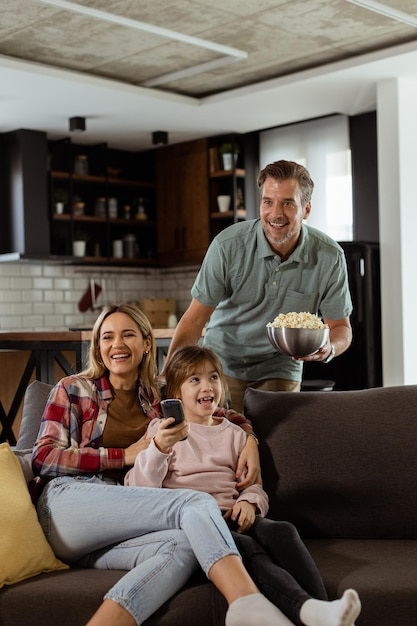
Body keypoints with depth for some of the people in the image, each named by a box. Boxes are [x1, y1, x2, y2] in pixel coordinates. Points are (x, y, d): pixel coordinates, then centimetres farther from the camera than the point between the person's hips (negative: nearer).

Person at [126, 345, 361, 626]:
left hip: (231, 515, 4)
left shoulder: (233, 434, 25)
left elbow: (254, 485, 20)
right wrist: (159, 448, -17)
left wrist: (249, 502, -4)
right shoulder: (161, 430, 13)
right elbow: (139, 488, 0)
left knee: (282, 531, -30)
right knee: (248, 549, -35)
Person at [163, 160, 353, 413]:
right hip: (223, 363, -1)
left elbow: (341, 326, -5)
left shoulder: (330, 257, -15)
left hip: (280, 369, 1)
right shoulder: (228, 245, -19)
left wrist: (328, 349, -29)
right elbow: (196, 318, -14)